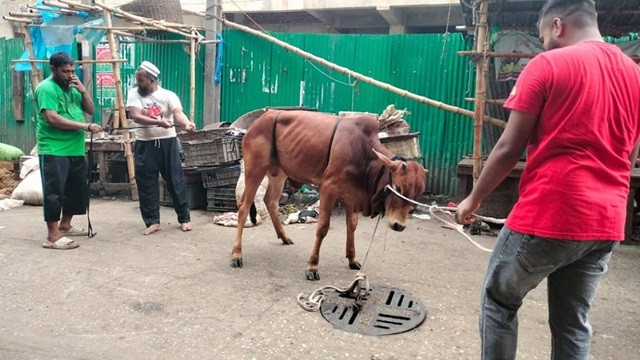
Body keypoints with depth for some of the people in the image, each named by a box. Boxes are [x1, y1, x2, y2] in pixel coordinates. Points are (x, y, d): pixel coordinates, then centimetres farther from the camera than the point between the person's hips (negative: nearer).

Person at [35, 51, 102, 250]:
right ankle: (53, 236, 0)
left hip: (75, 150, 8)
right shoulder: (46, 88, -9)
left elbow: (90, 110, 14)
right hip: (53, 151, -8)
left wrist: (83, 90, -1)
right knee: (54, 192, -5)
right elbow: (52, 118, -20)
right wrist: (86, 126, -22)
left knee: (77, 189, 15)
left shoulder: (72, 88, 15)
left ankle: (65, 226, 31)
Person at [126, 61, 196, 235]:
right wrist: (159, 122, -29)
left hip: (167, 142, -1)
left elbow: (178, 114, -17)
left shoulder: (168, 95, -2)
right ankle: (152, 221, 17)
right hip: (145, 144, 2)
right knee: (146, 184, 4)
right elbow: (136, 116, -13)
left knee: (176, 180, 4)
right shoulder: (134, 94, 1)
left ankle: (184, 218, 16)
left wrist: (187, 123, -41)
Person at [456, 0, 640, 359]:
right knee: (573, 322, 16)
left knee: (499, 300, 13)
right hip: (607, 222, 7)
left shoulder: (548, 64, -7)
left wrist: (474, 199, 3)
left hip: (549, 215, -6)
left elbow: (509, 149, -9)